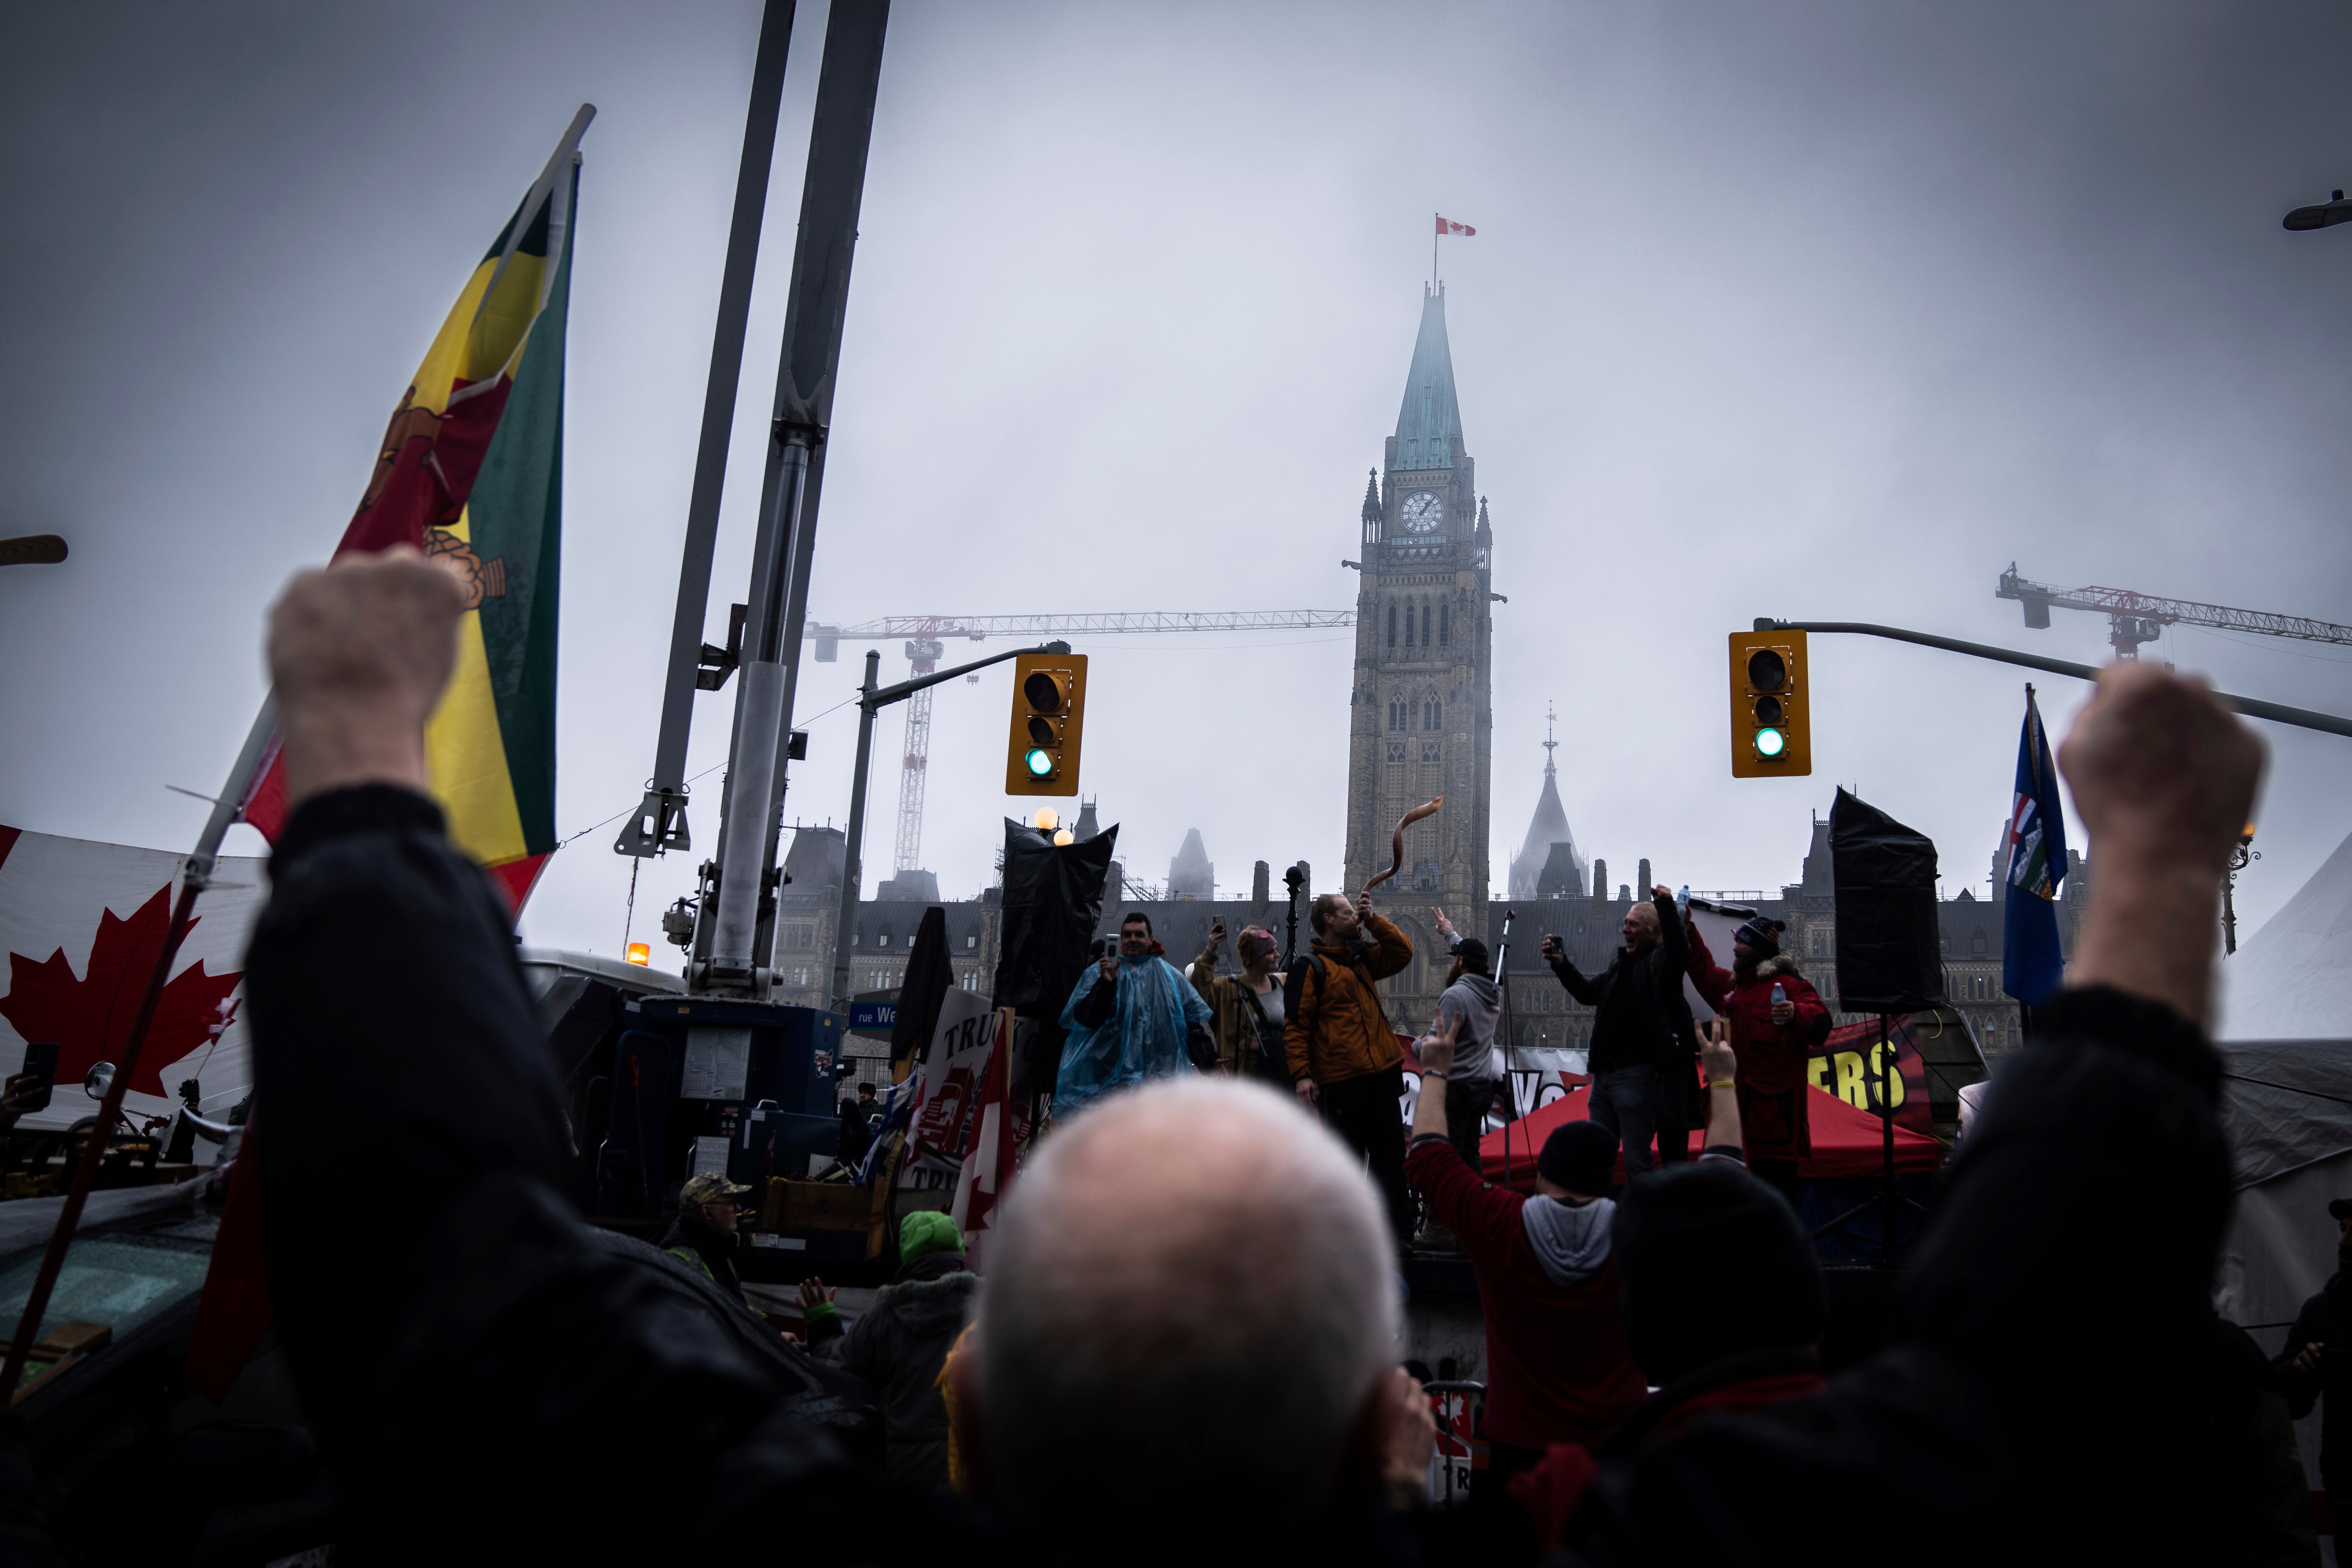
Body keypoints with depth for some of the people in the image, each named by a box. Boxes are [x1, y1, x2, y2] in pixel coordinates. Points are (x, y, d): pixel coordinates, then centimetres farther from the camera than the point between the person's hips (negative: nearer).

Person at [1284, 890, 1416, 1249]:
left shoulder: (1363, 957, 17)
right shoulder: (1310, 966, -5)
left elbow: (1403, 953, 16)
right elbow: (1296, 1023, -9)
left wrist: (1373, 920, 5)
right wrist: (1301, 1073, -16)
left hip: (1381, 1074, 7)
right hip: (1341, 1082, -6)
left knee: (1391, 1154, 8)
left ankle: (1399, 1233, 15)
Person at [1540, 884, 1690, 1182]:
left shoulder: (1659, 962, -7)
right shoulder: (1620, 962, 19)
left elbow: (1679, 953, -30)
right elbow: (1589, 994, 27)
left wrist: (1666, 907, -38)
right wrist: (1561, 965, 15)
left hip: (1636, 1076, -9)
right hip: (1603, 1073, 9)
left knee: (1637, 1160, -5)